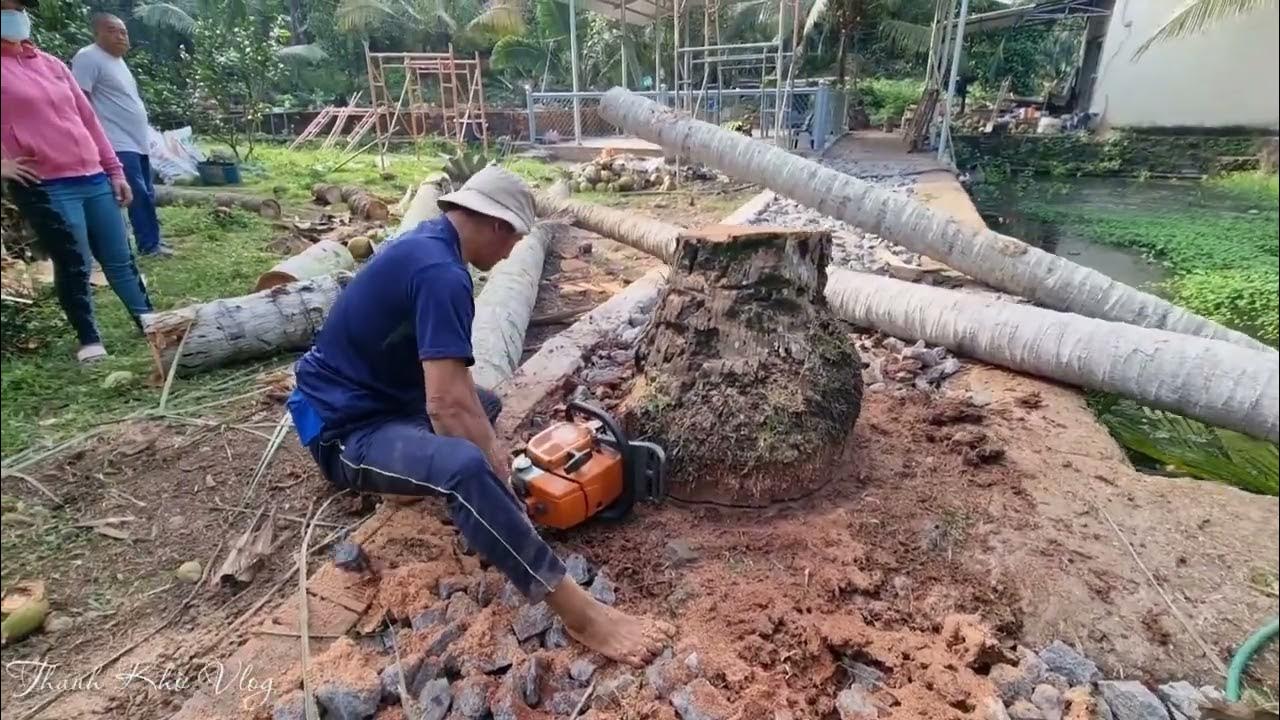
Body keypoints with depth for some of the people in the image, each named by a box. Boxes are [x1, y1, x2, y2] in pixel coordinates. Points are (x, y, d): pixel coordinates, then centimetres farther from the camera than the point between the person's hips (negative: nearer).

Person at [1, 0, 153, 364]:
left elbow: (88, 119, 16)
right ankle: (89, 339, 13)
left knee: (120, 259, 8)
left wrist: (114, 170, 13)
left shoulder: (50, 63, 16)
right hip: (45, 188, -4)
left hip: (94, 178, 5)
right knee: (74, 266, 0)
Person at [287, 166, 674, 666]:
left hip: (373, 401, 11)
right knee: (465, 468, -39)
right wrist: (497, 468, -18)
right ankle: (581, 614, -32)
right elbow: (445, 405, -31)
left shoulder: (428, 242, 6)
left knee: (484, 404, 30)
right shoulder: (441, 273, -24)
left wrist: (491, 449, 6)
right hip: (345, 431, -11)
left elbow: (451, 377, 10)